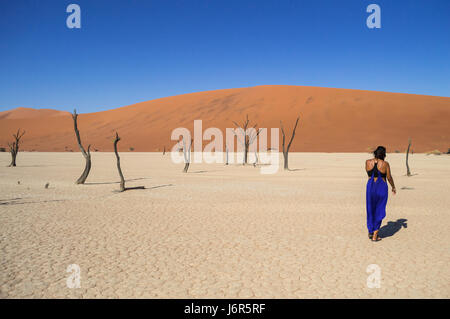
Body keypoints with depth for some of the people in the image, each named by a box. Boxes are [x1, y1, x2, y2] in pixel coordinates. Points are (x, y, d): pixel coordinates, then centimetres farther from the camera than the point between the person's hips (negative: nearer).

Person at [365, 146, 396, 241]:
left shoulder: (368, 162, -4)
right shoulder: (385, 164, -11)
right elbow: (389, 177, -3)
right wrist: (393, 187, 14)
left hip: (370, 187, 3)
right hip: (381, 188, -3)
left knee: (370, 209, 19)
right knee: (379, 211, 8)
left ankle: (370, 232, 27)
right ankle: (375, 236, 9)